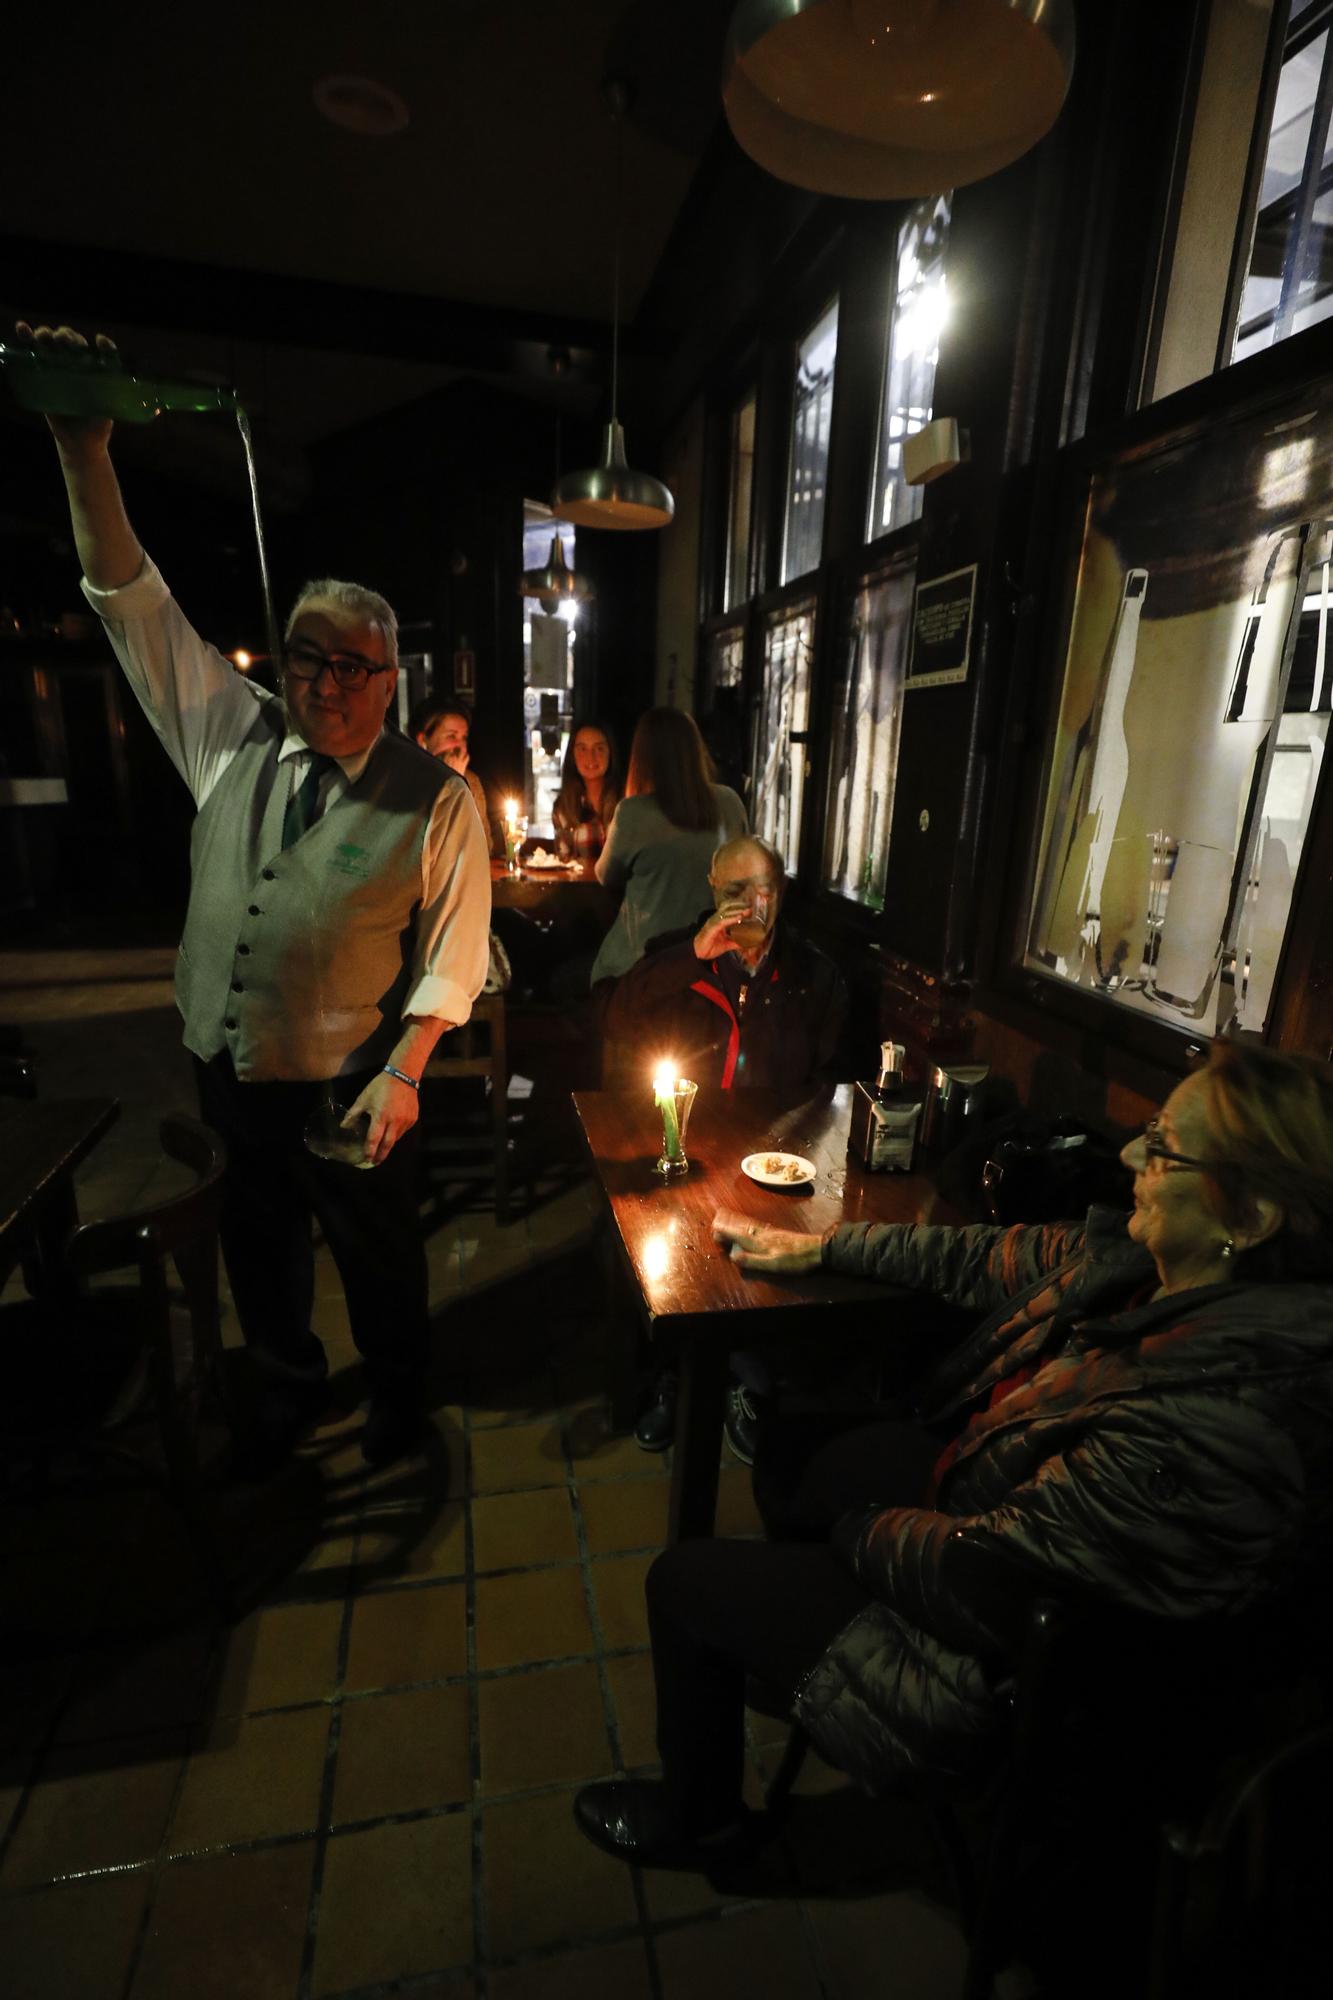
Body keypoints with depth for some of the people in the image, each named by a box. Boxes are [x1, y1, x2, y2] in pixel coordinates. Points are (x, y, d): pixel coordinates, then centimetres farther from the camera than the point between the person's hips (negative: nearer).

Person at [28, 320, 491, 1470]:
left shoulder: (436, 800, -11)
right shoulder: (231, 739, 3)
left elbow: (454, 951, -12)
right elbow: (135, 604, 3)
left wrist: (399, 1074, -18)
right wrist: (85, 452, -7)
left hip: (351, 1089, -5)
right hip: (229, 1074, 5)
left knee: (377, 1255, 14)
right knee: (259, 1248, 22)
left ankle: (397, 1394, 42)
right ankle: (288, 1389, 48)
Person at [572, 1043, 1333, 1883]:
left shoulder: (1209, 1423, -39)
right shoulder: (1154, 1258, -15)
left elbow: (982, 1578, -30)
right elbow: (997, 1259, -1)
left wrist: (857, 1528, -10)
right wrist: (822, 1245, 5)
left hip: (1001, 1646, -7)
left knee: (684, 1580, 4)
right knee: (782, 1463, 24)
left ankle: (699, 1816, 35)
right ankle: (782, 1663, 52)